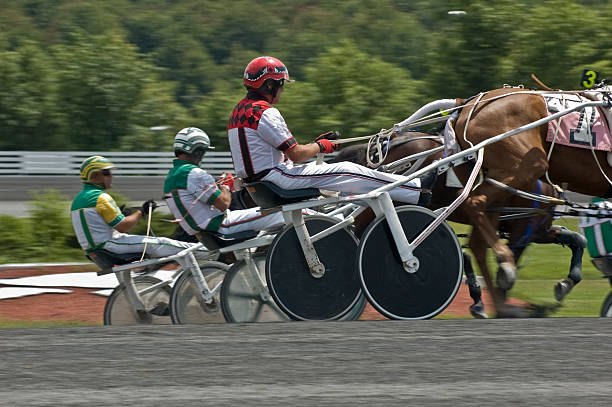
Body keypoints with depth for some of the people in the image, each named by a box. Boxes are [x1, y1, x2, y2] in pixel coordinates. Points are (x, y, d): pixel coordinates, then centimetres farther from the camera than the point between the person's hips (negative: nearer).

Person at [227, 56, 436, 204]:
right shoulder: (265, 113, -19)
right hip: (277, 177, -10)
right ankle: (417, 191, 0)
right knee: (348, 171, -5)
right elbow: (296, 154, -19)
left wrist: (314, 143, 14)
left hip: (256, 181, 10)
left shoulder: (241, 109, 13)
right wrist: (319, 147, 1)